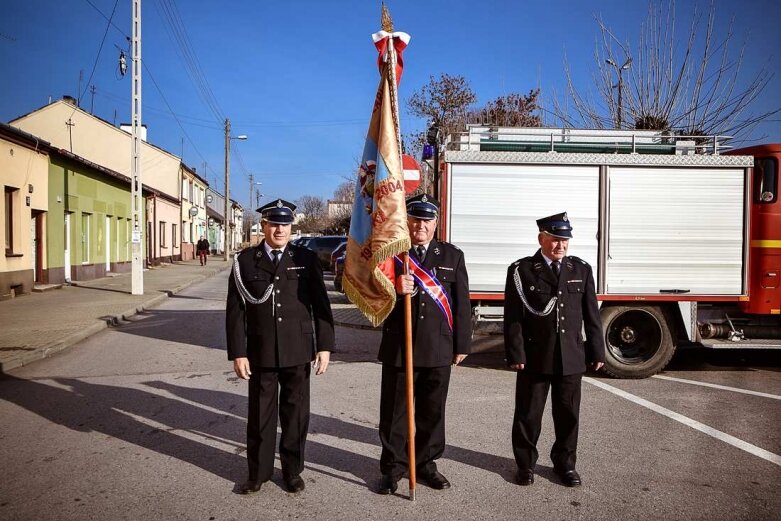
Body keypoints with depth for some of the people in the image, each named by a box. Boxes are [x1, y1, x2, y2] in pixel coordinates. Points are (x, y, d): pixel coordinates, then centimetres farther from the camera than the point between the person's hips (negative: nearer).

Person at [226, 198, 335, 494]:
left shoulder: (306, 258, 2)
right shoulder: (245, 260, 2)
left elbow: (321, 305, 1)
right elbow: (235, 310, 0)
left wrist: (324, 346, -4)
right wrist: (238, 353, -5)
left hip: (298, 352, 0)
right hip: (260, 353, 0)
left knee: (296, 413, 10)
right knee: (260, 414, 10)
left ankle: (293, 470, 27)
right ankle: (258, 472, 27)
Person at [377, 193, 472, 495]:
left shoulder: (452, 256, 7)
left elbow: (462, 303, 6)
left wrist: (462, 345, 3)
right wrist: (394, 288, -22)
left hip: (439, 348, 1)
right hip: (398, 347, -1)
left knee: (432, 411, 12)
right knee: (394, 410, 7)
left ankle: (426, 464, 28)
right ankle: (392, 467, 21)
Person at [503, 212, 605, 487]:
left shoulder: (581, 269, 7)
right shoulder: (521, 270, -3)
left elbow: (591, 316, 9)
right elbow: (513, 317, -6)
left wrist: (597, 352, 6)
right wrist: (516, 354, -11)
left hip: (571, 357, 3)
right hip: (534, 357, -3)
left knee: (568, 413, 12)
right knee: (528, 414, 8)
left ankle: (565, 463, 30)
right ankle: (526, 464, 25)